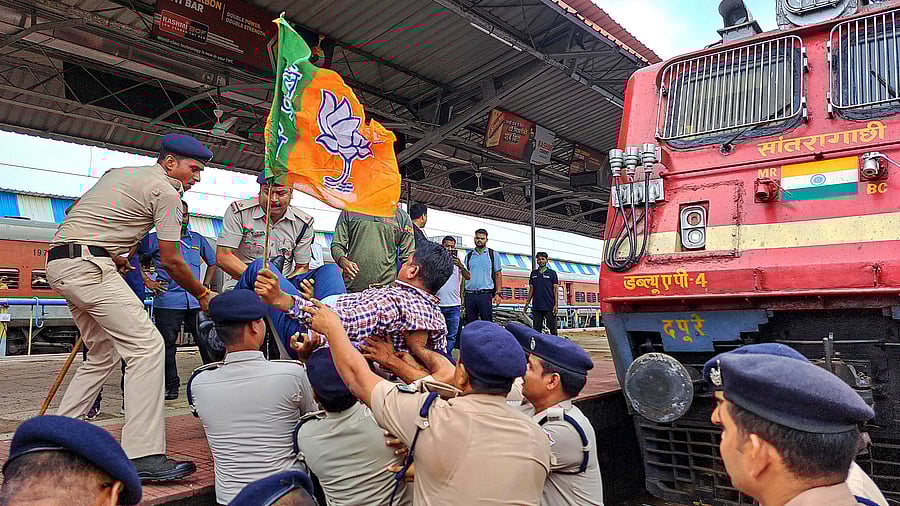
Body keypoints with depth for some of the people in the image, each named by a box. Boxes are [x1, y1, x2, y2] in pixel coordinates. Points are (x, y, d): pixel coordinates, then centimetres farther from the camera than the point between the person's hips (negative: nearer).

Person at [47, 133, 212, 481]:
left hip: (57, 262, 10)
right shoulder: (166, 190, -4)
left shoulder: (118, 173, 24)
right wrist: (203, 295, 7)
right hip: (87, 265, -10)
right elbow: (171, 261, -5)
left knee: (103, 354, 18)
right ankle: (143, 456, -21)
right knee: (147, 346, -15)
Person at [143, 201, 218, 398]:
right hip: (167, 302, -2)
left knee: (207, 343, 2)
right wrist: (147, 282, 0)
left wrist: (205, 285, 15)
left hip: (196, 301, 3)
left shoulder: (198, 239, 16)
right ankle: (171, 387, 13)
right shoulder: (155, 239, 5)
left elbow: (212, 262, 27)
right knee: (167, 345, 2)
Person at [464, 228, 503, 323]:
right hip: (469, 294, 3)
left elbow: (498, 274, 5)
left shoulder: (493, 254, 7)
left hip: (485, 294, -3)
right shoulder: (469, 256, 14)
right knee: (470, 324, 5)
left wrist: (498, 293, -6)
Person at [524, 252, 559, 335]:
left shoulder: (552, 273, 3)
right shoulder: (533, 273, 13)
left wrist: (556, 305, -9)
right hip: (537, 307, 4)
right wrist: (527, 304, 10)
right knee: (537, 330, 6)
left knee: (552, 328, -1)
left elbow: (555, 289, -1)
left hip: (549, 306, -3)